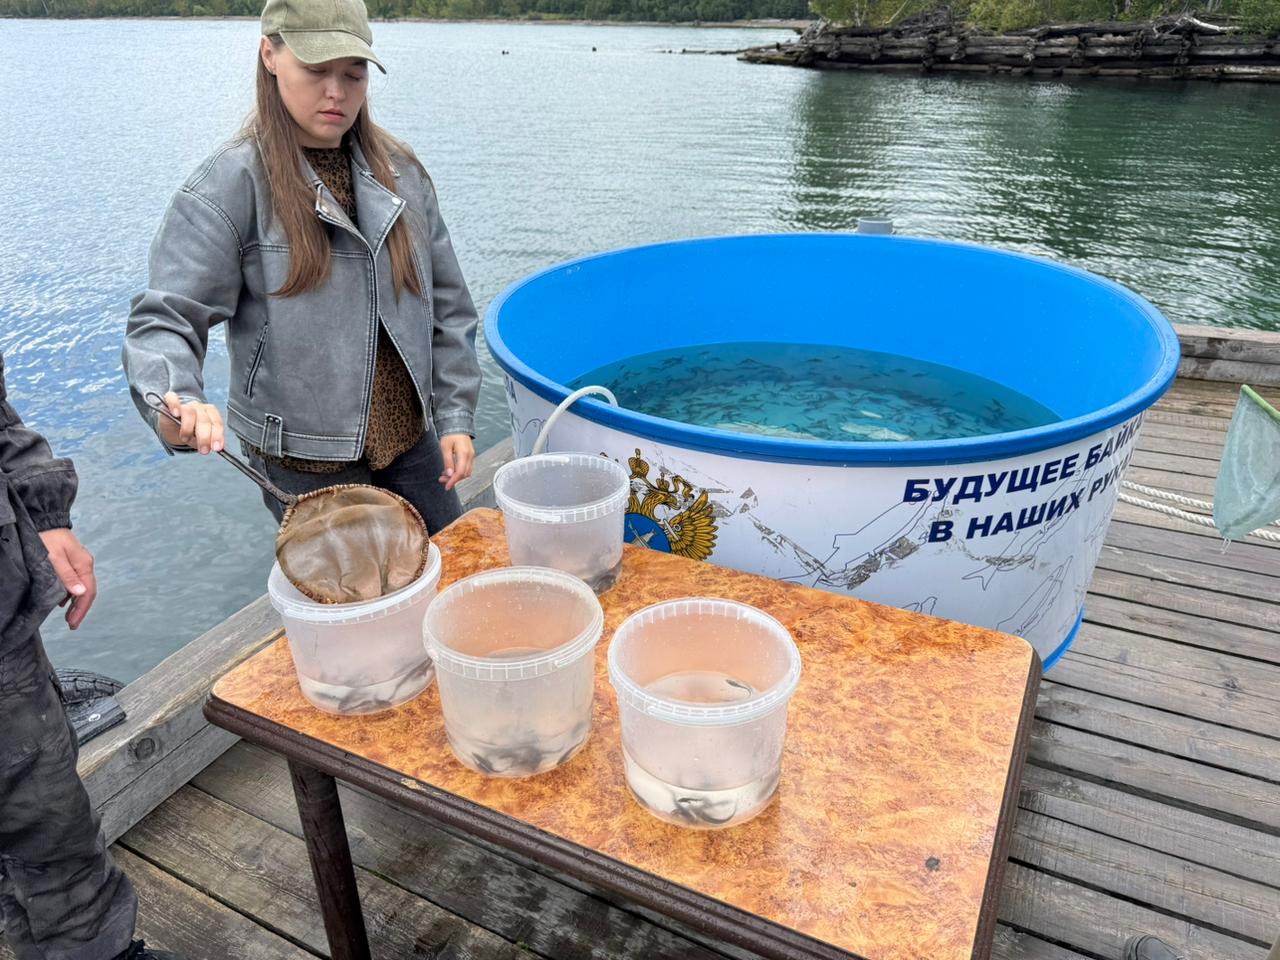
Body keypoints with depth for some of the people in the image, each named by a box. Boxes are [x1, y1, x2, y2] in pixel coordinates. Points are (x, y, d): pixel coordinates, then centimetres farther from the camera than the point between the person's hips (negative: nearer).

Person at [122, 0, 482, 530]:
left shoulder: (400, 171, 3)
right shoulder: (230, 183, -10)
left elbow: (448, 307, 6)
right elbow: (165, 318, -13)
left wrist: (455, 417, 1)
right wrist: (177, 401, -34)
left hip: (411, 442, 5)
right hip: (304, 460, -4)